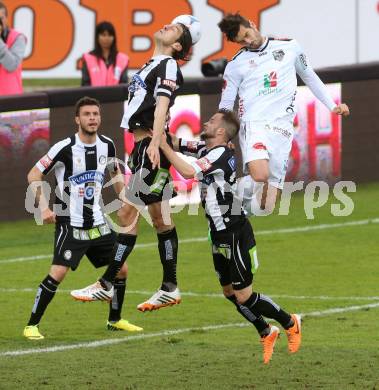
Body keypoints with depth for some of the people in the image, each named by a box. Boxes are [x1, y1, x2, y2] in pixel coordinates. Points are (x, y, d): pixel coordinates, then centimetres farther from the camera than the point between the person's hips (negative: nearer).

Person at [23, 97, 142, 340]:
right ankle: (32, 325, -7)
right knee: (58, 273, -17)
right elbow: (34, 175, -8)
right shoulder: (65, 148, -15)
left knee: (121, 270, 7)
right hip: (70, 224, -6)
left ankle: (115, 320, 27)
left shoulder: (107, 146, 2)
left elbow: (116, 173, 22)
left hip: (98, 223, 6)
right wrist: (44, 206, -18)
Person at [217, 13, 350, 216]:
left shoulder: (289, 47, 11)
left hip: (282, 127, 1)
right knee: (260, 175, -32)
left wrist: (332, 106, 21)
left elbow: (309, 77, 24)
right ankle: (243, 188, -3)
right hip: (254, 124, -1)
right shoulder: (235, 65, 8)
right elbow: (225, 105, 12)